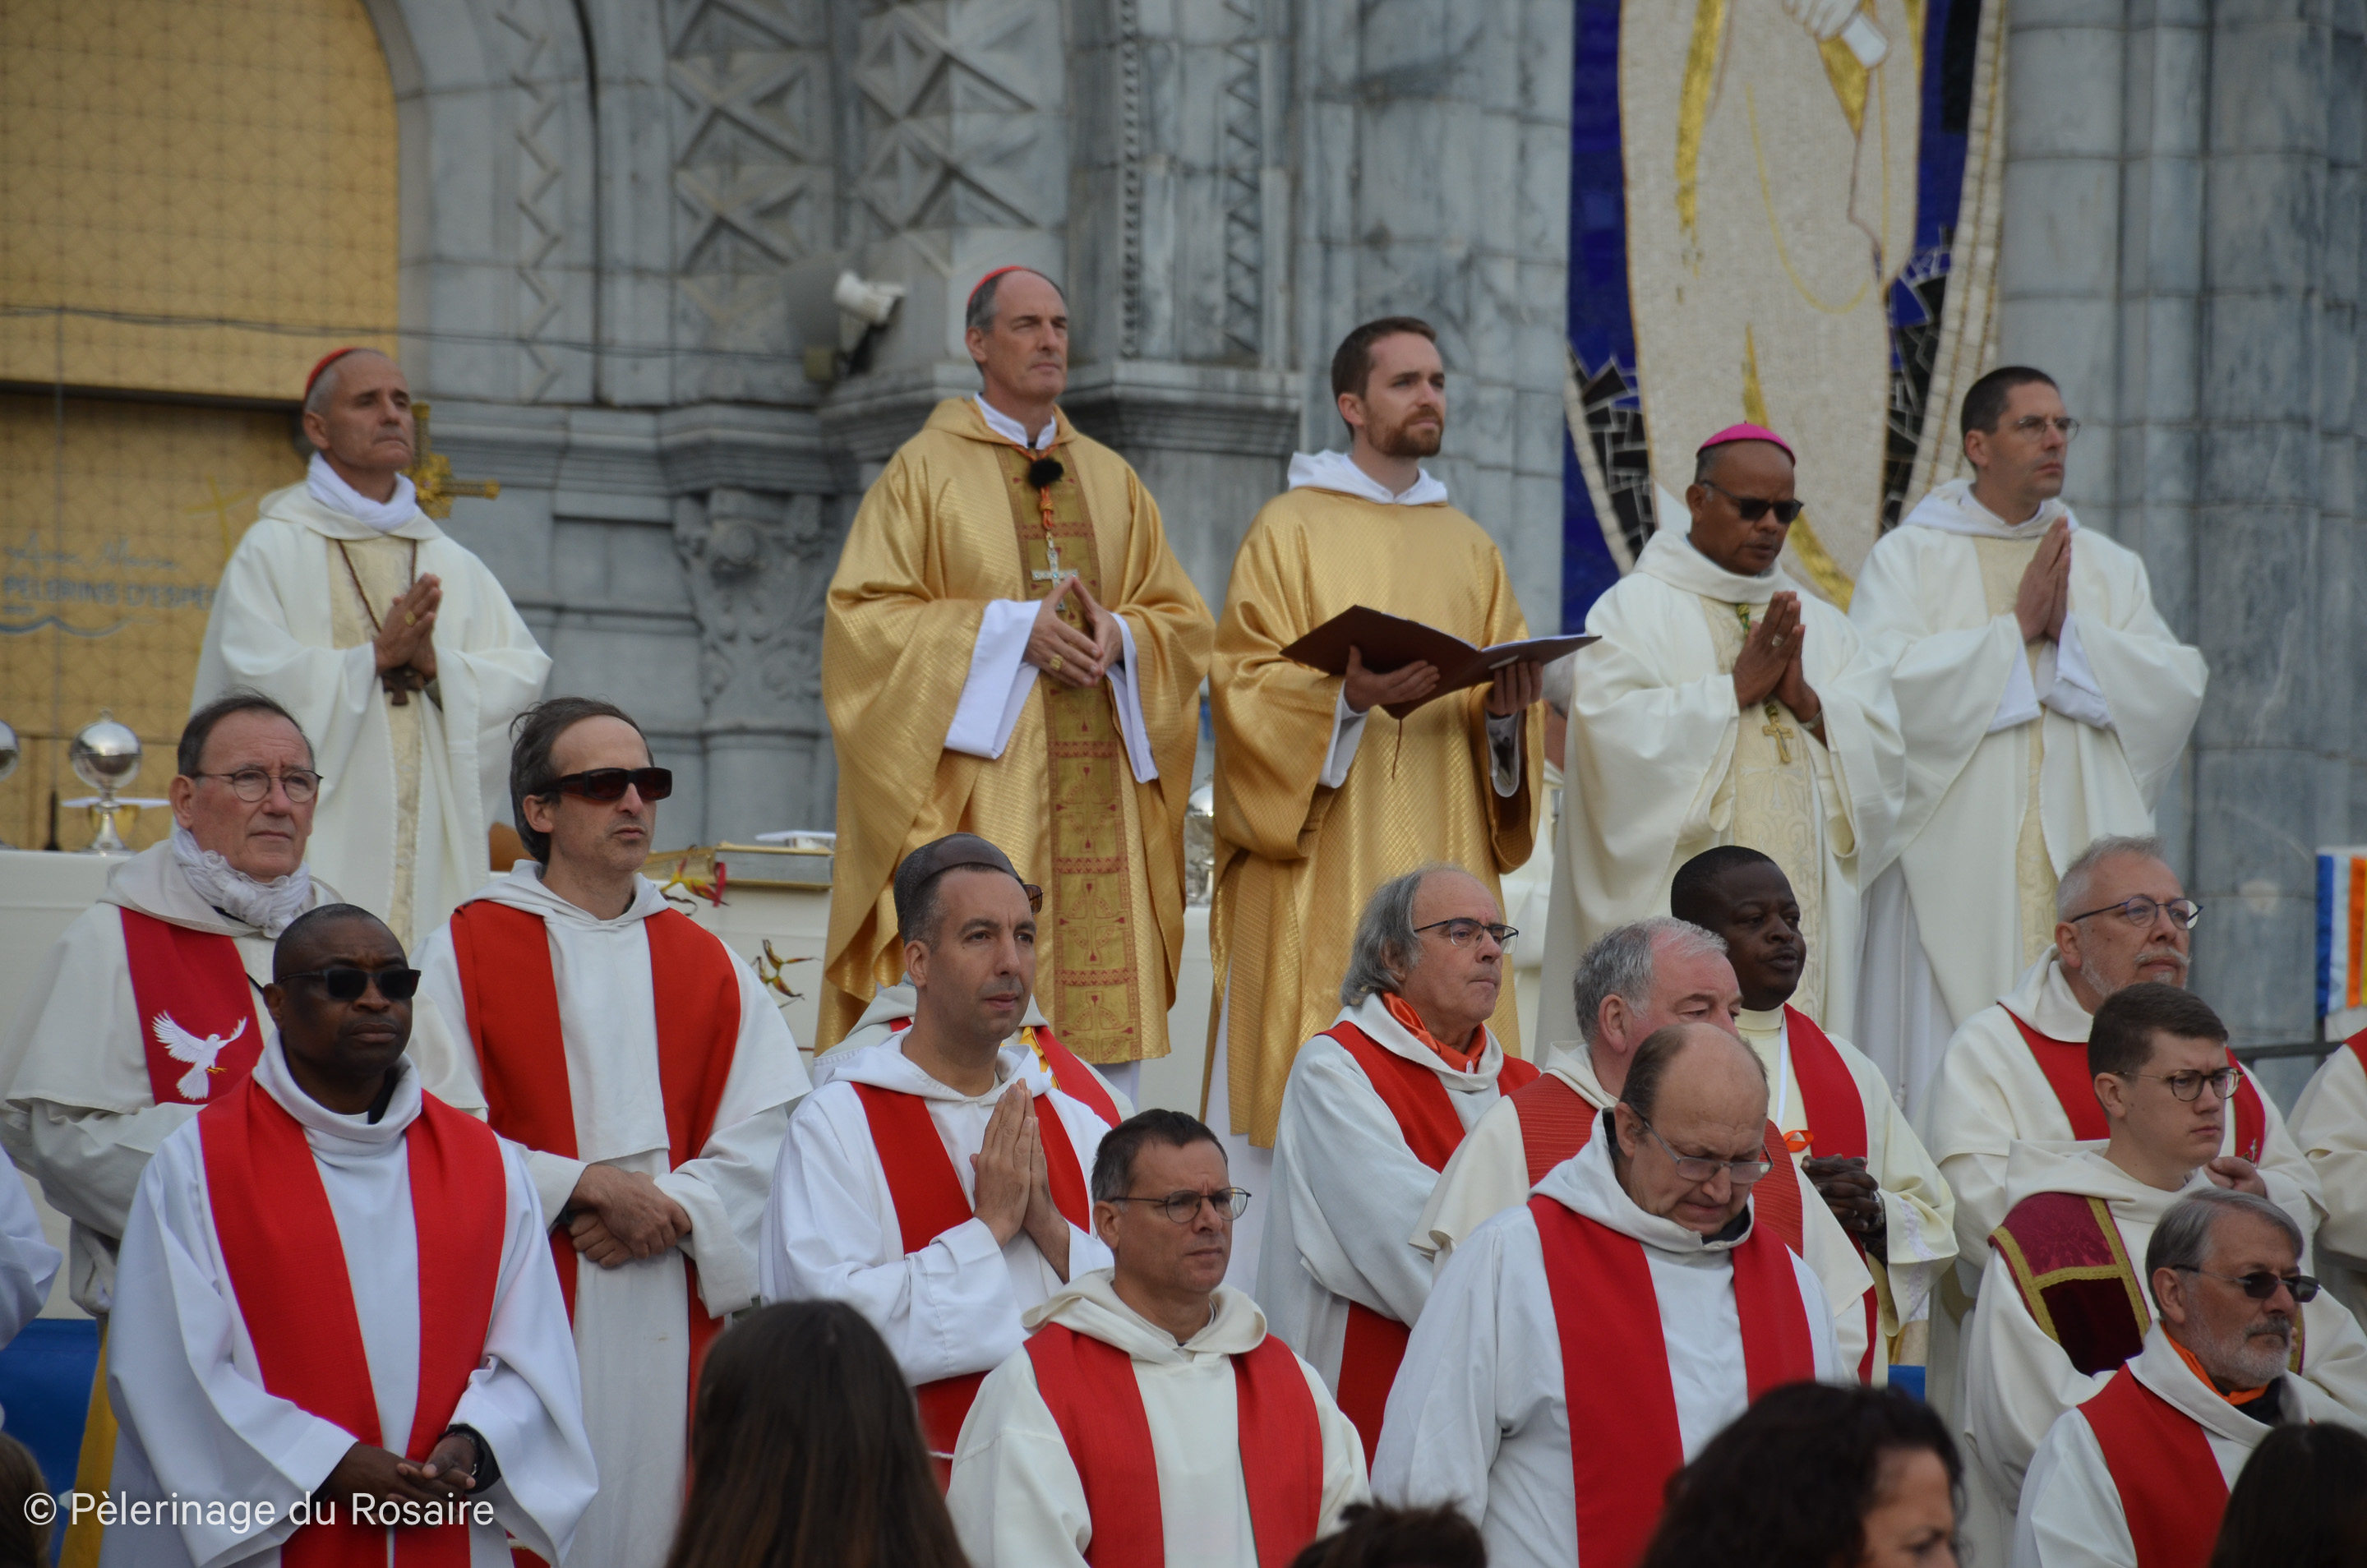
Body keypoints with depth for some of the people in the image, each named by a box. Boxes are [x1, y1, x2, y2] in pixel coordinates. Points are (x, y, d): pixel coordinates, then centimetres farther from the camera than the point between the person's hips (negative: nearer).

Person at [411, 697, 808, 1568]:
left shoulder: (707, 964, 14)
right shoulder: (466, 951, 3)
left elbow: (763, 1133, 5)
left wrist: (671, 1210, -11)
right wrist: (582, 1186, -14)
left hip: (673, 1315, 3)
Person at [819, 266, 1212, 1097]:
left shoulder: (1112, 481, 17)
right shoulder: (925, 470, 3)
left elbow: (1182, 620, 17)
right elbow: (863, 617, -5)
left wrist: (1119, 637, -6)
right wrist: (1011, 627, -13)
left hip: (1098, 789, 4)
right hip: (980, 794, -4)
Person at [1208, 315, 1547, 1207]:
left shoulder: (1470, 548, 17)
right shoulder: (1291, 530, 2)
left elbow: (1508, 688, 16)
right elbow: (1245, 684, -6)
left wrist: (1505, 711, -7)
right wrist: (1349, 696, -23)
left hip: (1442, 866, 5)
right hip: (1324, 872, -5)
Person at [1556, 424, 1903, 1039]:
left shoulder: (1822, 624, 19)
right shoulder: (1635, 608, 4)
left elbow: (1882, 743, 9)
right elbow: (1614, 728, -12)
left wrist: (1807, 703, -9)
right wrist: (1737, 689, -11)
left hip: (1805, 899, 4)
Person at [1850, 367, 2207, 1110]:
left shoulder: (2111, 567, 17)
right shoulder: (1908, 558, 4)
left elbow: (2180, 686, 5)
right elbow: (1883, 680, -12)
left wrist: (2069, 631, -7)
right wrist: (2018, 627, -10)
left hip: (2084, 853, 4)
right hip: (1956, 865, -4)